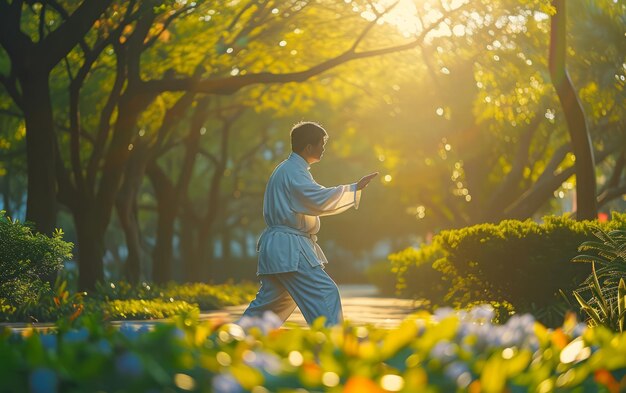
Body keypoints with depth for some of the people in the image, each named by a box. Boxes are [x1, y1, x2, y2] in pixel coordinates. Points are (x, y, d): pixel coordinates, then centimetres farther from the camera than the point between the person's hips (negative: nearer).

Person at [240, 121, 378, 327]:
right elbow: (320, 199, -25)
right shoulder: (293, 171, -14)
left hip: (276, 246, 11)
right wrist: (356, 188, -22)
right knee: (325, 293, -12)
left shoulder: (286, 169, 20)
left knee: (269, 301, 14)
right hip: (289, 248, -11)